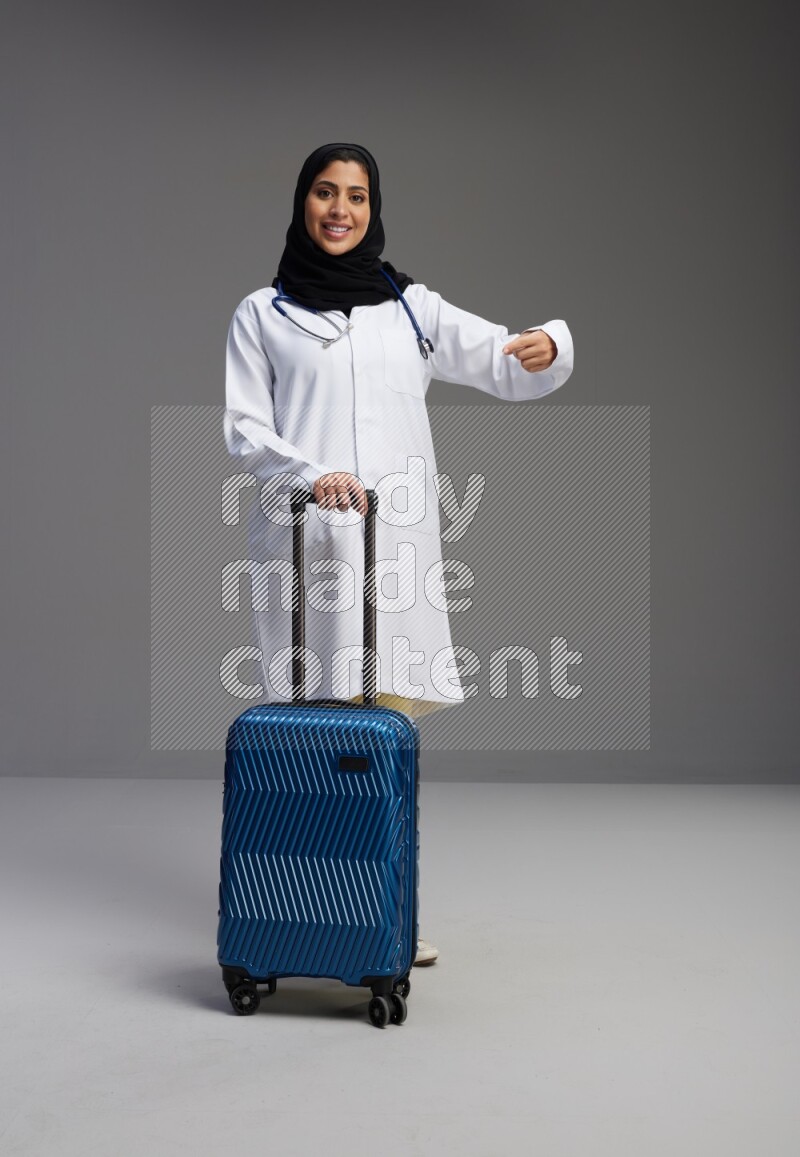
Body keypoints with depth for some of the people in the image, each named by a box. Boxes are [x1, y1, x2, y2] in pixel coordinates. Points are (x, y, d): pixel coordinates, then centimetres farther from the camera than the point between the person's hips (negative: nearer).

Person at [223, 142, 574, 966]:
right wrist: (309, 475, -17)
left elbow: (511, 373, 9)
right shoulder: (262, 314, 8)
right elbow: (243, 429, 2)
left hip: (395, 541, 2)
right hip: (304, 538, -2)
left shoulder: (411, 307, 14)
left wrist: (549, 348, -14)